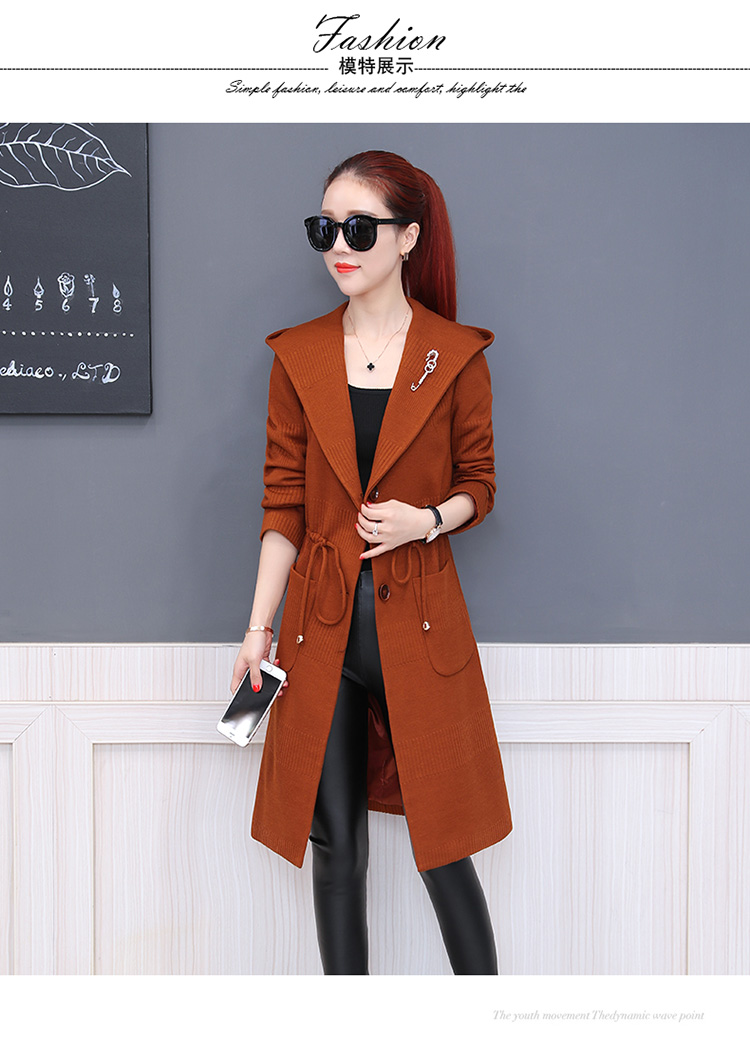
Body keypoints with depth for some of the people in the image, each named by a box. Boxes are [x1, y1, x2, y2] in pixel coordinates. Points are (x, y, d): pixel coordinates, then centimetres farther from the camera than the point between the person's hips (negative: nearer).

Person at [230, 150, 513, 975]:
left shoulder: (456, 354, -1)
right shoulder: (298, 355, 4)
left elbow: (478, 482, 7)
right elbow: (283, 504, 5)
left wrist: (427, 519, -14)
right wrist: (258, 629, 2)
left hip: (418, 619, -2)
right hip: (321, 618, 2)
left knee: (441, 836, 5)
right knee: (334, 837, 10)